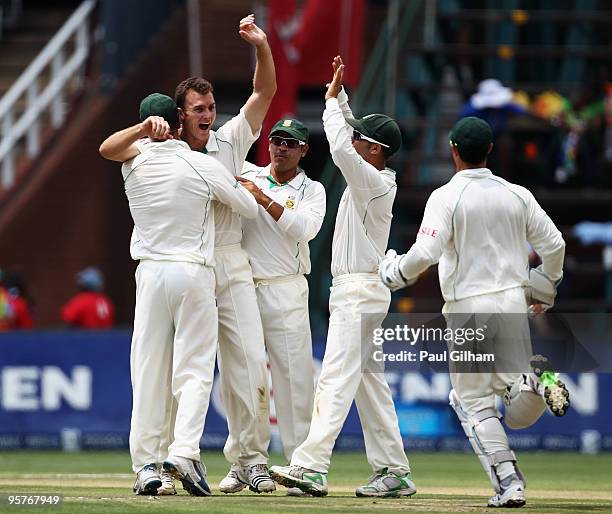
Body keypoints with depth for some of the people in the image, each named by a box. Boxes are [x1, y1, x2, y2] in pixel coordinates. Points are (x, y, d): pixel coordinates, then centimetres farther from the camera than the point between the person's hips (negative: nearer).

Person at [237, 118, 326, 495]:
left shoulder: (312, 191, 7)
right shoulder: (246, 174, 11)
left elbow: (305, 228, -11)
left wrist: (264, 198, -15)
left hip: (286, 292, -2)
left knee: (295, 378, -7)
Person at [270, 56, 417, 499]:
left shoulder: (375, 181, -14)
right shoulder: (371, 177, 13)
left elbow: (340, 149, -28)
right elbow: (347, 138, 25)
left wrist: (333, 101, -16)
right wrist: (339, 95, 16)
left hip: (360, 291, -10)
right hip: (353, 291, 10)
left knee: (336, 379, -17)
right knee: (369, 381, 10)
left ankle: (311, 466, -25)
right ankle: (394, 472, 11)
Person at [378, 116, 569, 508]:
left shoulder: (446, 197, -7)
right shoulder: (517, 195, 5)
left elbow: (426, 253, -17)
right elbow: (553, 244, 6)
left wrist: (394, 272, 4)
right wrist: (546, 286, 25)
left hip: (467, 307, -4)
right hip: (513, 301, 4)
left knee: (475, 402, 7)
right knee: (518, 414, 12)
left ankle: (509, 484, -4)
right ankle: (537, 381, -22)